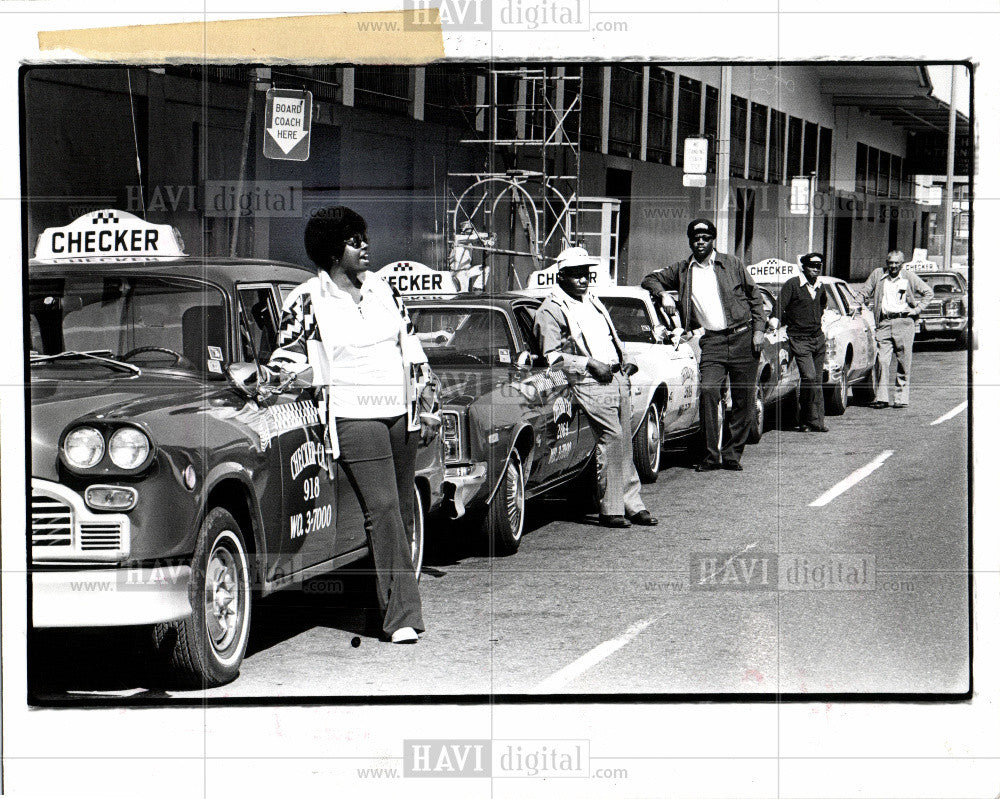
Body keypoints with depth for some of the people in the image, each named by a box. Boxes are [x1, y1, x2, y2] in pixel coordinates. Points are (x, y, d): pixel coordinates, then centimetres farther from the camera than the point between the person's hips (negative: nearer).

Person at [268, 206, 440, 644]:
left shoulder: (383, 290, 12)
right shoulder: (306, 301, -2)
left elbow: (413, 350, 17)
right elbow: (288, 357, 5)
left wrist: (428, 406, 12)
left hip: (401, 412, 5)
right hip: (353, 415, -5)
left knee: (402, 512, 6)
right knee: (382, 509, -15)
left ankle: (394, 604, 16)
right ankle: (401, 615, -16)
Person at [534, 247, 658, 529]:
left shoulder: (592, 301, 22)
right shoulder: (550, 311, -3)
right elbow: (552, 357, -11)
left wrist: (625, 360, 14)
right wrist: (590, 364, -16)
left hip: (618, 377, 8)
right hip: (589, 382, -8)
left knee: (624, 442, 5)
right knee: (612, 437, -15)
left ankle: (632, 505, 9)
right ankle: (611, 509, -10)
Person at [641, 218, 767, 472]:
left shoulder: (732, 265, 6)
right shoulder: (682, 271, 10)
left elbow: (755, 297, 10)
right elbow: (650, 279, 17)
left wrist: (758, 330, 1)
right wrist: (663, 294, -4)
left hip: (742, 337, 0)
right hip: (712, 341, 0)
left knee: (744, 401, 0)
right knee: (708, 393, -18)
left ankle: (731, 454, 9)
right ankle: (712, 455, -13)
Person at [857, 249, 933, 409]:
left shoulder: (909, 276, 6)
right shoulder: (878, 274, 10)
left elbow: (928, 293, 13)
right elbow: (864, 293, 20)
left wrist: (917, 309, 4)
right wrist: (871, 306, 7)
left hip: (904, 322, -1)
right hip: (884, 323, 1)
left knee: (904, 363, 0)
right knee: (882, 361, -9)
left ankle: (901, 398, 5)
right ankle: (881, 397, -8)